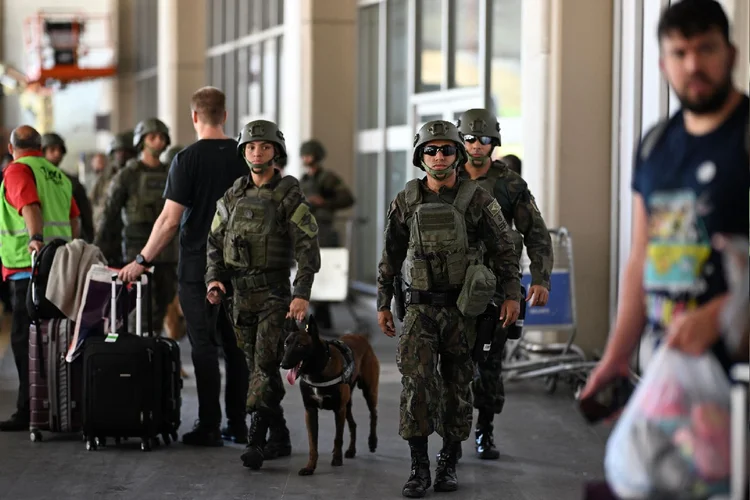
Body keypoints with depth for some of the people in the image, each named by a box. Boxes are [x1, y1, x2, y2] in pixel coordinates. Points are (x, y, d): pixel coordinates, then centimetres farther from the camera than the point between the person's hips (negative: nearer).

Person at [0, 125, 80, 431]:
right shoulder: (58, 175, 17)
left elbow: (30, 206, -23)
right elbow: (74, 221, 20)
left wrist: (35, 238, -36)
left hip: (29, 267, -8)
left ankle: (29, 411, -9)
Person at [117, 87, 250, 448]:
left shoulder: (188, 159, -10)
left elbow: (170, 220, -12)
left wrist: (142, 261, -4)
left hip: (198, 266, -4)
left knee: (204, 346, 0)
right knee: (236, 345, 9)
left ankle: (209, 427, 1)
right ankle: (238, 425, 13)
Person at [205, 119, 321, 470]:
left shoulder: (289, 195, -5)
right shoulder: (233, 196, 10)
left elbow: (307, 246, -11)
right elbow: (215, 240, 15)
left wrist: (302, 293, -19)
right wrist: (213, 278, -2)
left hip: (275, 293, -5)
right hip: (241, 293, 6)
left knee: (265, 366, -12)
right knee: (257, 366, 9)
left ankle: (255, 440, -14)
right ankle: (279, 438, 19)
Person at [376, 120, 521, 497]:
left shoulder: (477, 200, -3)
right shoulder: (405, 203, 2)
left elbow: (504, 249, 1)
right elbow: (390, 257, 10)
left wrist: (512, 295, -6)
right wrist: (383, 304, 10)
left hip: (462, 308, 0)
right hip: (420, 307, 0)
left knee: (457, 386, 7)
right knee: (416, 381, -13)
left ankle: (449, 463, 20)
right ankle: (419, 468, -9)